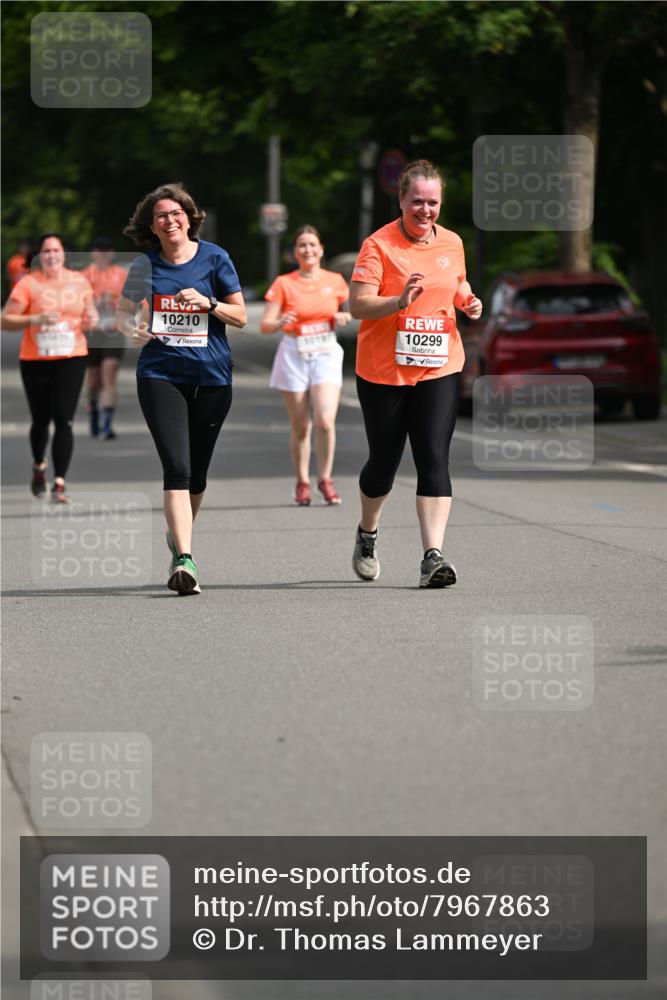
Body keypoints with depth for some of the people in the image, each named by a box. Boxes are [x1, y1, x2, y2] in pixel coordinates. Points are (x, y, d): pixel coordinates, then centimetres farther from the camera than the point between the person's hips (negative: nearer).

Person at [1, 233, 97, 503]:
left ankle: (59, 484, -11)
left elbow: (90, 312, 20)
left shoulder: (79, 282, 5)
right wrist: (36, 319, -21)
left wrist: (91, 319, -4)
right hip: (35, 360, -1)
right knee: (41, 421, 11)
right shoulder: (28, 284, -6)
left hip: (71, 359, 1)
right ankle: (39, 467, 41)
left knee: (64, 420, -10)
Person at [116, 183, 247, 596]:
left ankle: (179, 533, 39)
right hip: (161, 374, -1)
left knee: (197, 471, 11)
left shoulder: (214, 258, 1)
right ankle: (184, 559, -23)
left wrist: (208, 302, -14)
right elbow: (124, 310, 16)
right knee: (177, 466, -16)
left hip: (211, 376, 1)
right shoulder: (146, 265, 4)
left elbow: (241, 316, 4)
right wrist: (133, 330, -6)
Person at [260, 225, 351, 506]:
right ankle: (302, 482, 18)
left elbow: (349, 310, 21)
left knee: (325, 422, -14)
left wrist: (344, 317, -2)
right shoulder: (284, 284, -2)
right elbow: (265, 325, -4)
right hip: (294, 355, -1)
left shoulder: (335, 281, 4)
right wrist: (279, 323, -26)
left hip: (326, 355, 1)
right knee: (300, 427, 2)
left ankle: (325, 479, 4)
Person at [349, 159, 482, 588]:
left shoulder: (452, 243, 7)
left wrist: (467, 299, 3)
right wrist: (399, 301, -31)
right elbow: (358, 304, -15)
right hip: (383, 372, -3)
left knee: (435, 460, -11)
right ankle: (367, 536, 37)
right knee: (384, 461, 9)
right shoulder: (379, 245, -9)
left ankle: (433, 556, -16)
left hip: (439, 369, 3)